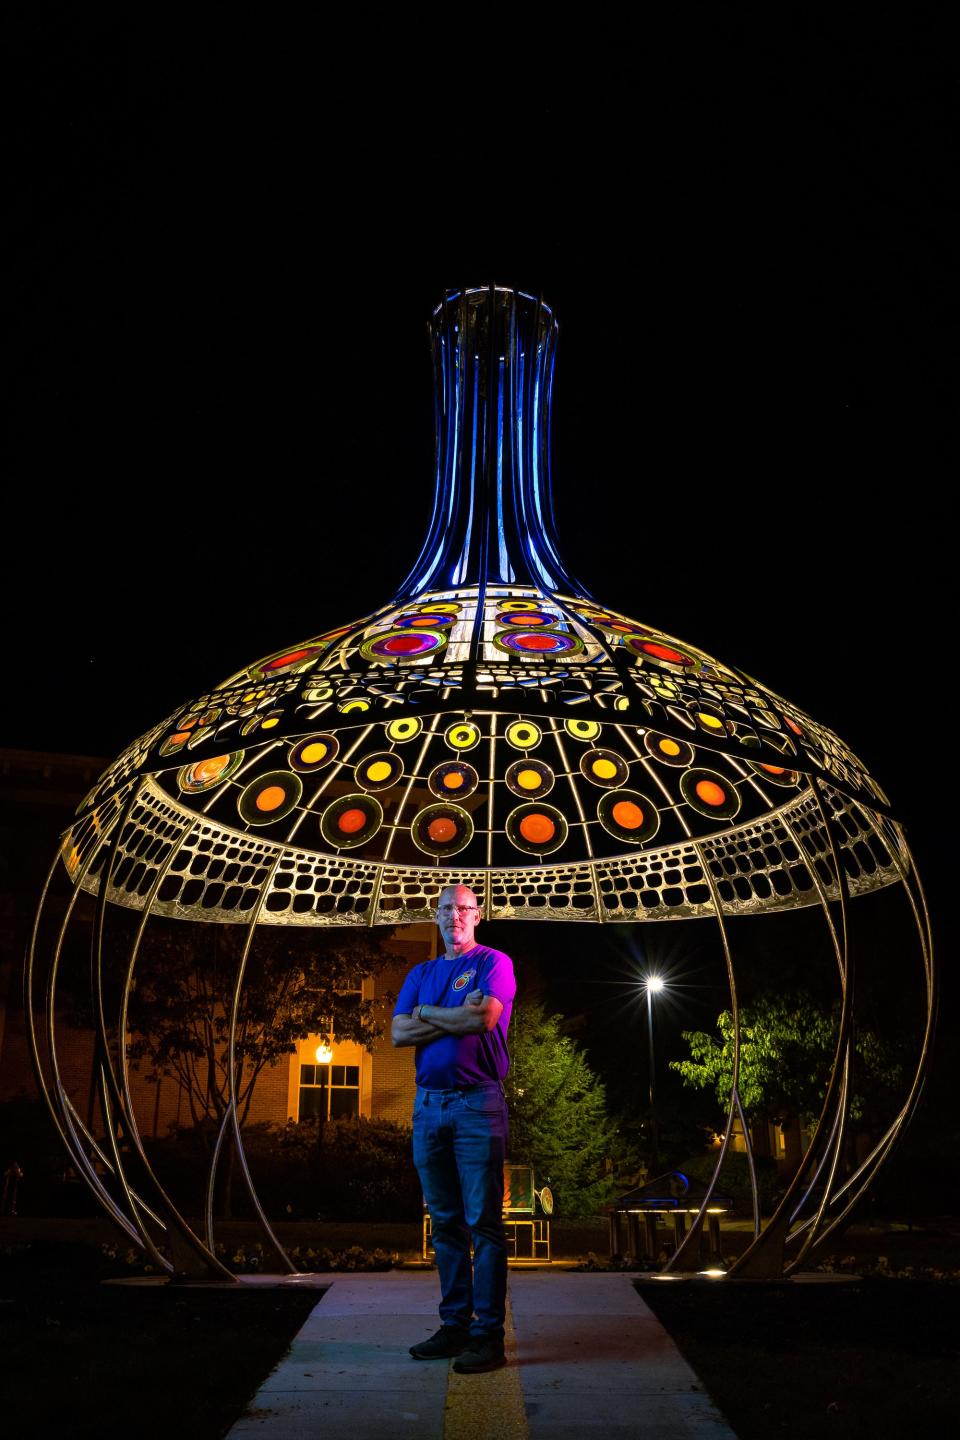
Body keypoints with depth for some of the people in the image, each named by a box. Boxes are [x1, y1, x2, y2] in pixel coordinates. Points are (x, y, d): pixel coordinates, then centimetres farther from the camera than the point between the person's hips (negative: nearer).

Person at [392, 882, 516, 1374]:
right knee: (445, 1222, 10)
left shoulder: (494, 963, 2)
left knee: (483, 1221, -4)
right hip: (428, 1104, 5)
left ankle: (489, 1333, 1)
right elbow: (398, 1034, 4)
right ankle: (454, 1324, 18)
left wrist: (427, 1012, -1)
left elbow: (485, 1017, -16)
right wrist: (458, 1018, -7)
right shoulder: (421, 974, 17)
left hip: (477, 1102, -5)